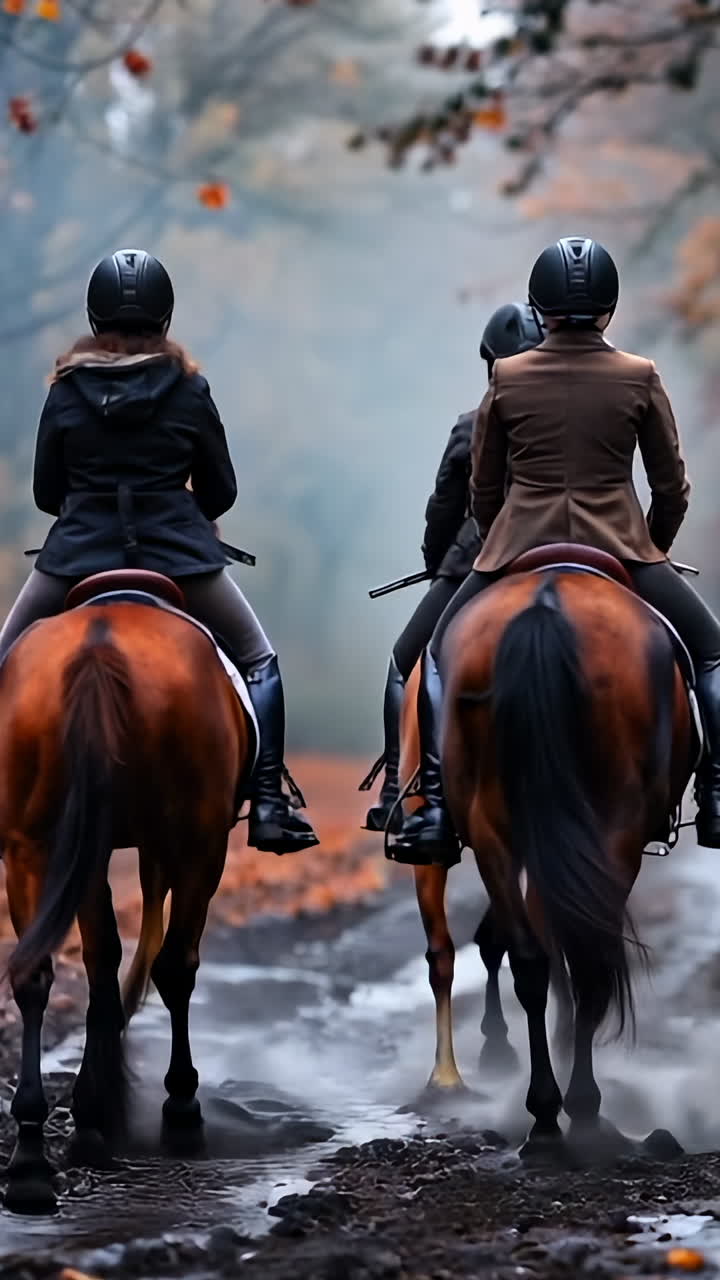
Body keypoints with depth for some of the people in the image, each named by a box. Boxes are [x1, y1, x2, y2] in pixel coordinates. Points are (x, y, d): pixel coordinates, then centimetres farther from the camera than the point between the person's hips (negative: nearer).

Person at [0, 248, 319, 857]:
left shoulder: (67, 389, 1)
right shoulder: (190, 390, -1)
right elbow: (220, 492, 6)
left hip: (77, 553, 1)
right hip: (179, 554, 0)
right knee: (260, 661, 18)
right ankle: (269, 806, 6)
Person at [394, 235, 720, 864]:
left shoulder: (507, 378, 1)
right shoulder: (641, 378, -2)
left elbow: (483, 489, 9)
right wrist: (653, 550, 22)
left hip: (518, 548, 1)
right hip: (621, 548, -1)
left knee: (441, 657, 19)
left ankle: (439, 811, 7)